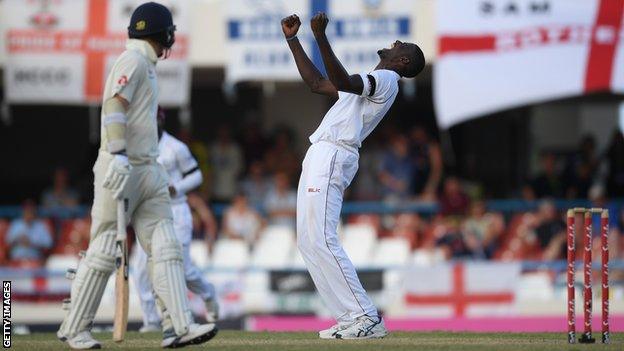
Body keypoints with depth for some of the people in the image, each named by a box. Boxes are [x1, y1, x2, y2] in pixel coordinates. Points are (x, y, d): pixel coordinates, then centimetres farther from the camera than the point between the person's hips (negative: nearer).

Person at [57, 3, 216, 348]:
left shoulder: (145, 66, 21)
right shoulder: (133, 61, -8)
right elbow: (114, 108, -20)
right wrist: (119, 155, -30)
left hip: (148, 170, 10)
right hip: (122, 166, -10)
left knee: (165, 247, -3)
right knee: (104, 250, -5)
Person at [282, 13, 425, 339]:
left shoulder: (386, 80, -6)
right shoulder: (370, 81, 26)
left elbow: (343, 82, -25)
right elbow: (316, 82, 32)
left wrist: (321, 36, -31)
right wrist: (292, 39, 31)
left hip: (331, 157, -10)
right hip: (320, 157, 10)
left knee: (321, 240, -18)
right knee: (308, 241, 7)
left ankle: (366, 318, -18)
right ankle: (353, 317, 4)